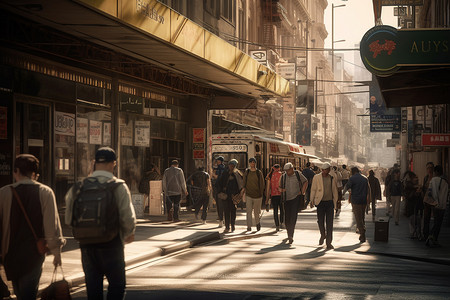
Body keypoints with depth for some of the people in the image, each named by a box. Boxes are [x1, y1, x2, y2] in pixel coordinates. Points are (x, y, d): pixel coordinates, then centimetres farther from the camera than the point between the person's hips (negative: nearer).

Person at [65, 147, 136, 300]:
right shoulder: (118, 186, -9)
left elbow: (69, 219, 3)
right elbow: (128, 218, -14)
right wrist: (129, 234, 7)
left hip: (86, 244, 4)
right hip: (111, 242, -4)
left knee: (93, 287, 12)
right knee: (117, 285, 7)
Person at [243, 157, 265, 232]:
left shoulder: (259, 173, 0)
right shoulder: (246, 172, 5)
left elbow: (262, 184, 3)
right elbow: (244, 182, 13)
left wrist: (261, 193, -1)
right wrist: (244, 189, -2)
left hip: (257, 194, -1)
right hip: (248, 195, 1)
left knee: (256, 211, 8)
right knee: (249, 211, -8)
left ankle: (258, 223, 32)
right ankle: (249, 226, -6)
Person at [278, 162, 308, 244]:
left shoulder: (298, 174, 0)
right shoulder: (283, 177, 5)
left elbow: (305, 182, 13)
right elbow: (280, 187, 16)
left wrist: (302, 192, 4)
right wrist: (281, 190, -7)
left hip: (296, 198, -3)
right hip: (287, 199, 3)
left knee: (293, 216, -15)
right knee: (287, 217, 6)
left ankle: (291, 236, -20)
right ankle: (289, 234, 27)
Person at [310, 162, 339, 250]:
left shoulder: (332, 178, 8)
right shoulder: (317, 178, 1)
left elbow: (335, 190, 14)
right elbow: (313, 189, 3)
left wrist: (336, 201, 12)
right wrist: (312, 200, 0)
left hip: (330, 202, 1)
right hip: (320, 202, -1)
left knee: (329, 223, -2)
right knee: (320, 221, 2)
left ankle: (329, 243, 0)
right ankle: (323, 235, 34)